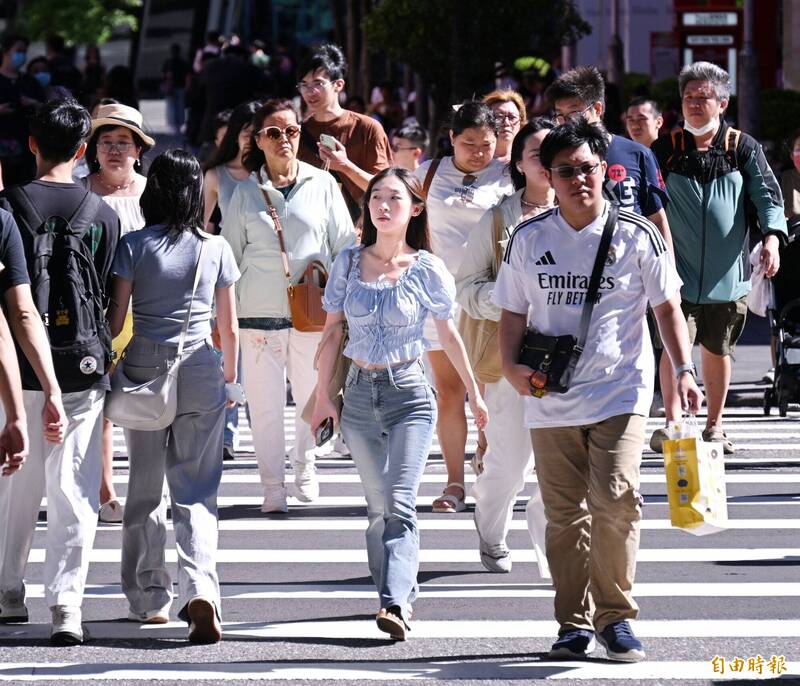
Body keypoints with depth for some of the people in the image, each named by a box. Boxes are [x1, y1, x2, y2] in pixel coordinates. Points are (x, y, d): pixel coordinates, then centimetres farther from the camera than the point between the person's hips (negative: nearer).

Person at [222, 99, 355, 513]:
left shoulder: (322, 185, 5)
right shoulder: (246, 194, 6)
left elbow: (345, 245, 10)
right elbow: (229, 256, 12)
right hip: (259, 312, 0)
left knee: (313, 399, 7)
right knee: (265, 405, -2)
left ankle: (305, 466, 32)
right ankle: (273, 487, 8)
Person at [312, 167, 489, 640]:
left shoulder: (427, 270, -3)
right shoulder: (349, 263, 3)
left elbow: (448, 335, 7)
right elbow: (333, 331, 10)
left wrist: (474, 394, 14)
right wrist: (323, 395, 8)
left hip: (410, 392, -3)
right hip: (360, 392, 3)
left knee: (400, 505, -16)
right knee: (379, 507, 9)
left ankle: (395, 604, -25)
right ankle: (402, 591, 22)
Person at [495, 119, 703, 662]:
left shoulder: (636, 235, 0)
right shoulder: (529, 240, 5)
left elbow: (667, 306, 6)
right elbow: (514, 313, 13)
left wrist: (684, 369, -5)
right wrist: (511, 365, -5)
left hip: (621, 393, -2)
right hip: (551, 400, 3)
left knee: (615, 501, -16)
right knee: (565, 515, 5)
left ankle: (617, 617, -3)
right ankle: (575, 624, 15)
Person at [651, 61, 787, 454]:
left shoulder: (743, 149, 3)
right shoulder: (665, 150, 4)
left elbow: (768, 195, -1)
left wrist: (772, 237, -18)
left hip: (727, 271, 1)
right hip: (678, 272, -1)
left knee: (718, 349, 10)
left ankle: (714, 425, 23)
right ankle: (671, 422, -13)